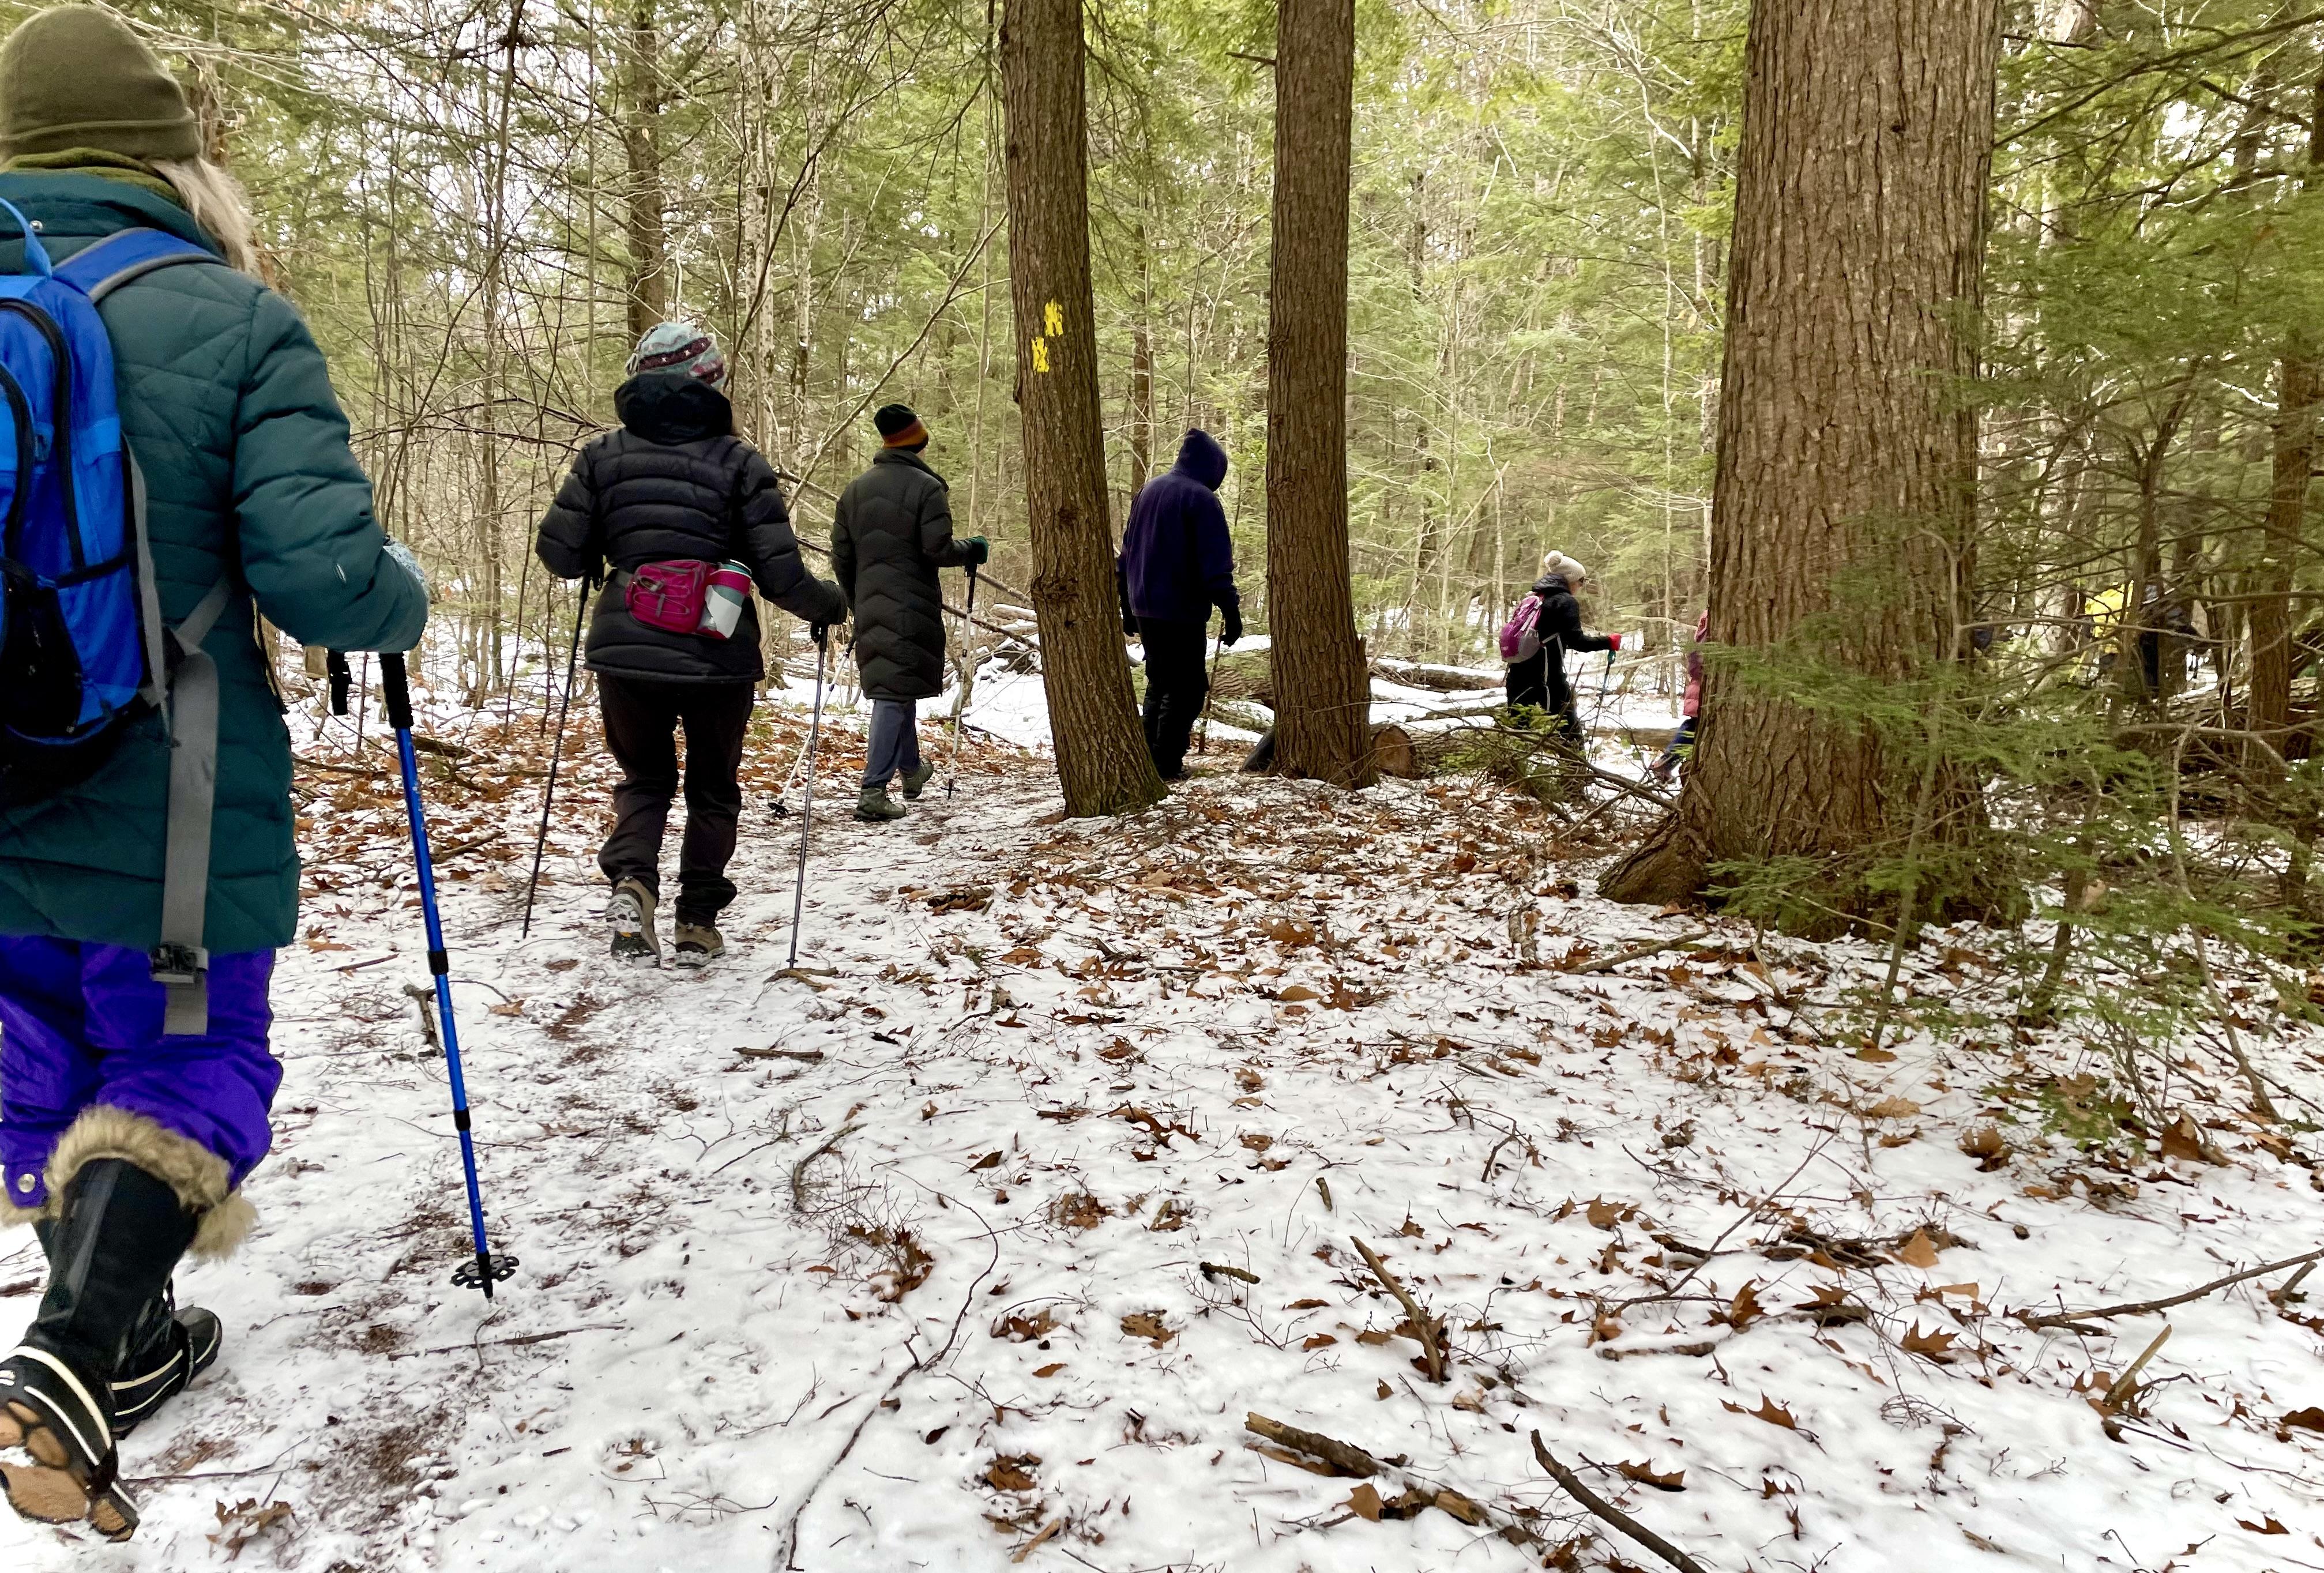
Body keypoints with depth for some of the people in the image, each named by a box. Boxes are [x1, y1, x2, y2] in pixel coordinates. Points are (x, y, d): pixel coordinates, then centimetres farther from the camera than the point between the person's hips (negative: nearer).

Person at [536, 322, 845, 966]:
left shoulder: (603, 454, 3)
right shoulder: (739, 461, -4)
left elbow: (559, 553, 0)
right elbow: (780, 573, -8)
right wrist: (827, 606, 11)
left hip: (625, 652, 2)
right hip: (718, 658, -2)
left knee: (645, 776, 21)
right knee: (713, 788, 18)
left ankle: (631, 880, -5)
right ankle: (697, 924, 19)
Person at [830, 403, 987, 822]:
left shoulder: (855, 490, 10)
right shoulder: (927, 488, -9)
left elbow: (841, 556, 11)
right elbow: (938, 550, -15)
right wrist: (971, 550, 5)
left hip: (870, 606, 6)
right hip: (912, 607, -6)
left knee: (890, 685, 21)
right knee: (896, 692, -6)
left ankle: (911, 767, 37)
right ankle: (874, 791, -11)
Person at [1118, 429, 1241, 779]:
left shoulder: (1148, 491, 12)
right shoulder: (1201, 498, -12)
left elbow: (1126, 555, 18)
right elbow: (1216, 565, -17)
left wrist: (1128, 609, 24)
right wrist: (1231, 612, -15)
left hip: (1144, 609, 8)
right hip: (1182, 611, -8)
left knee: (1158, 684, 18)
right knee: (1187, 689, 0)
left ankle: (1150, 760, 18)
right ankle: (1167, 764, -4)